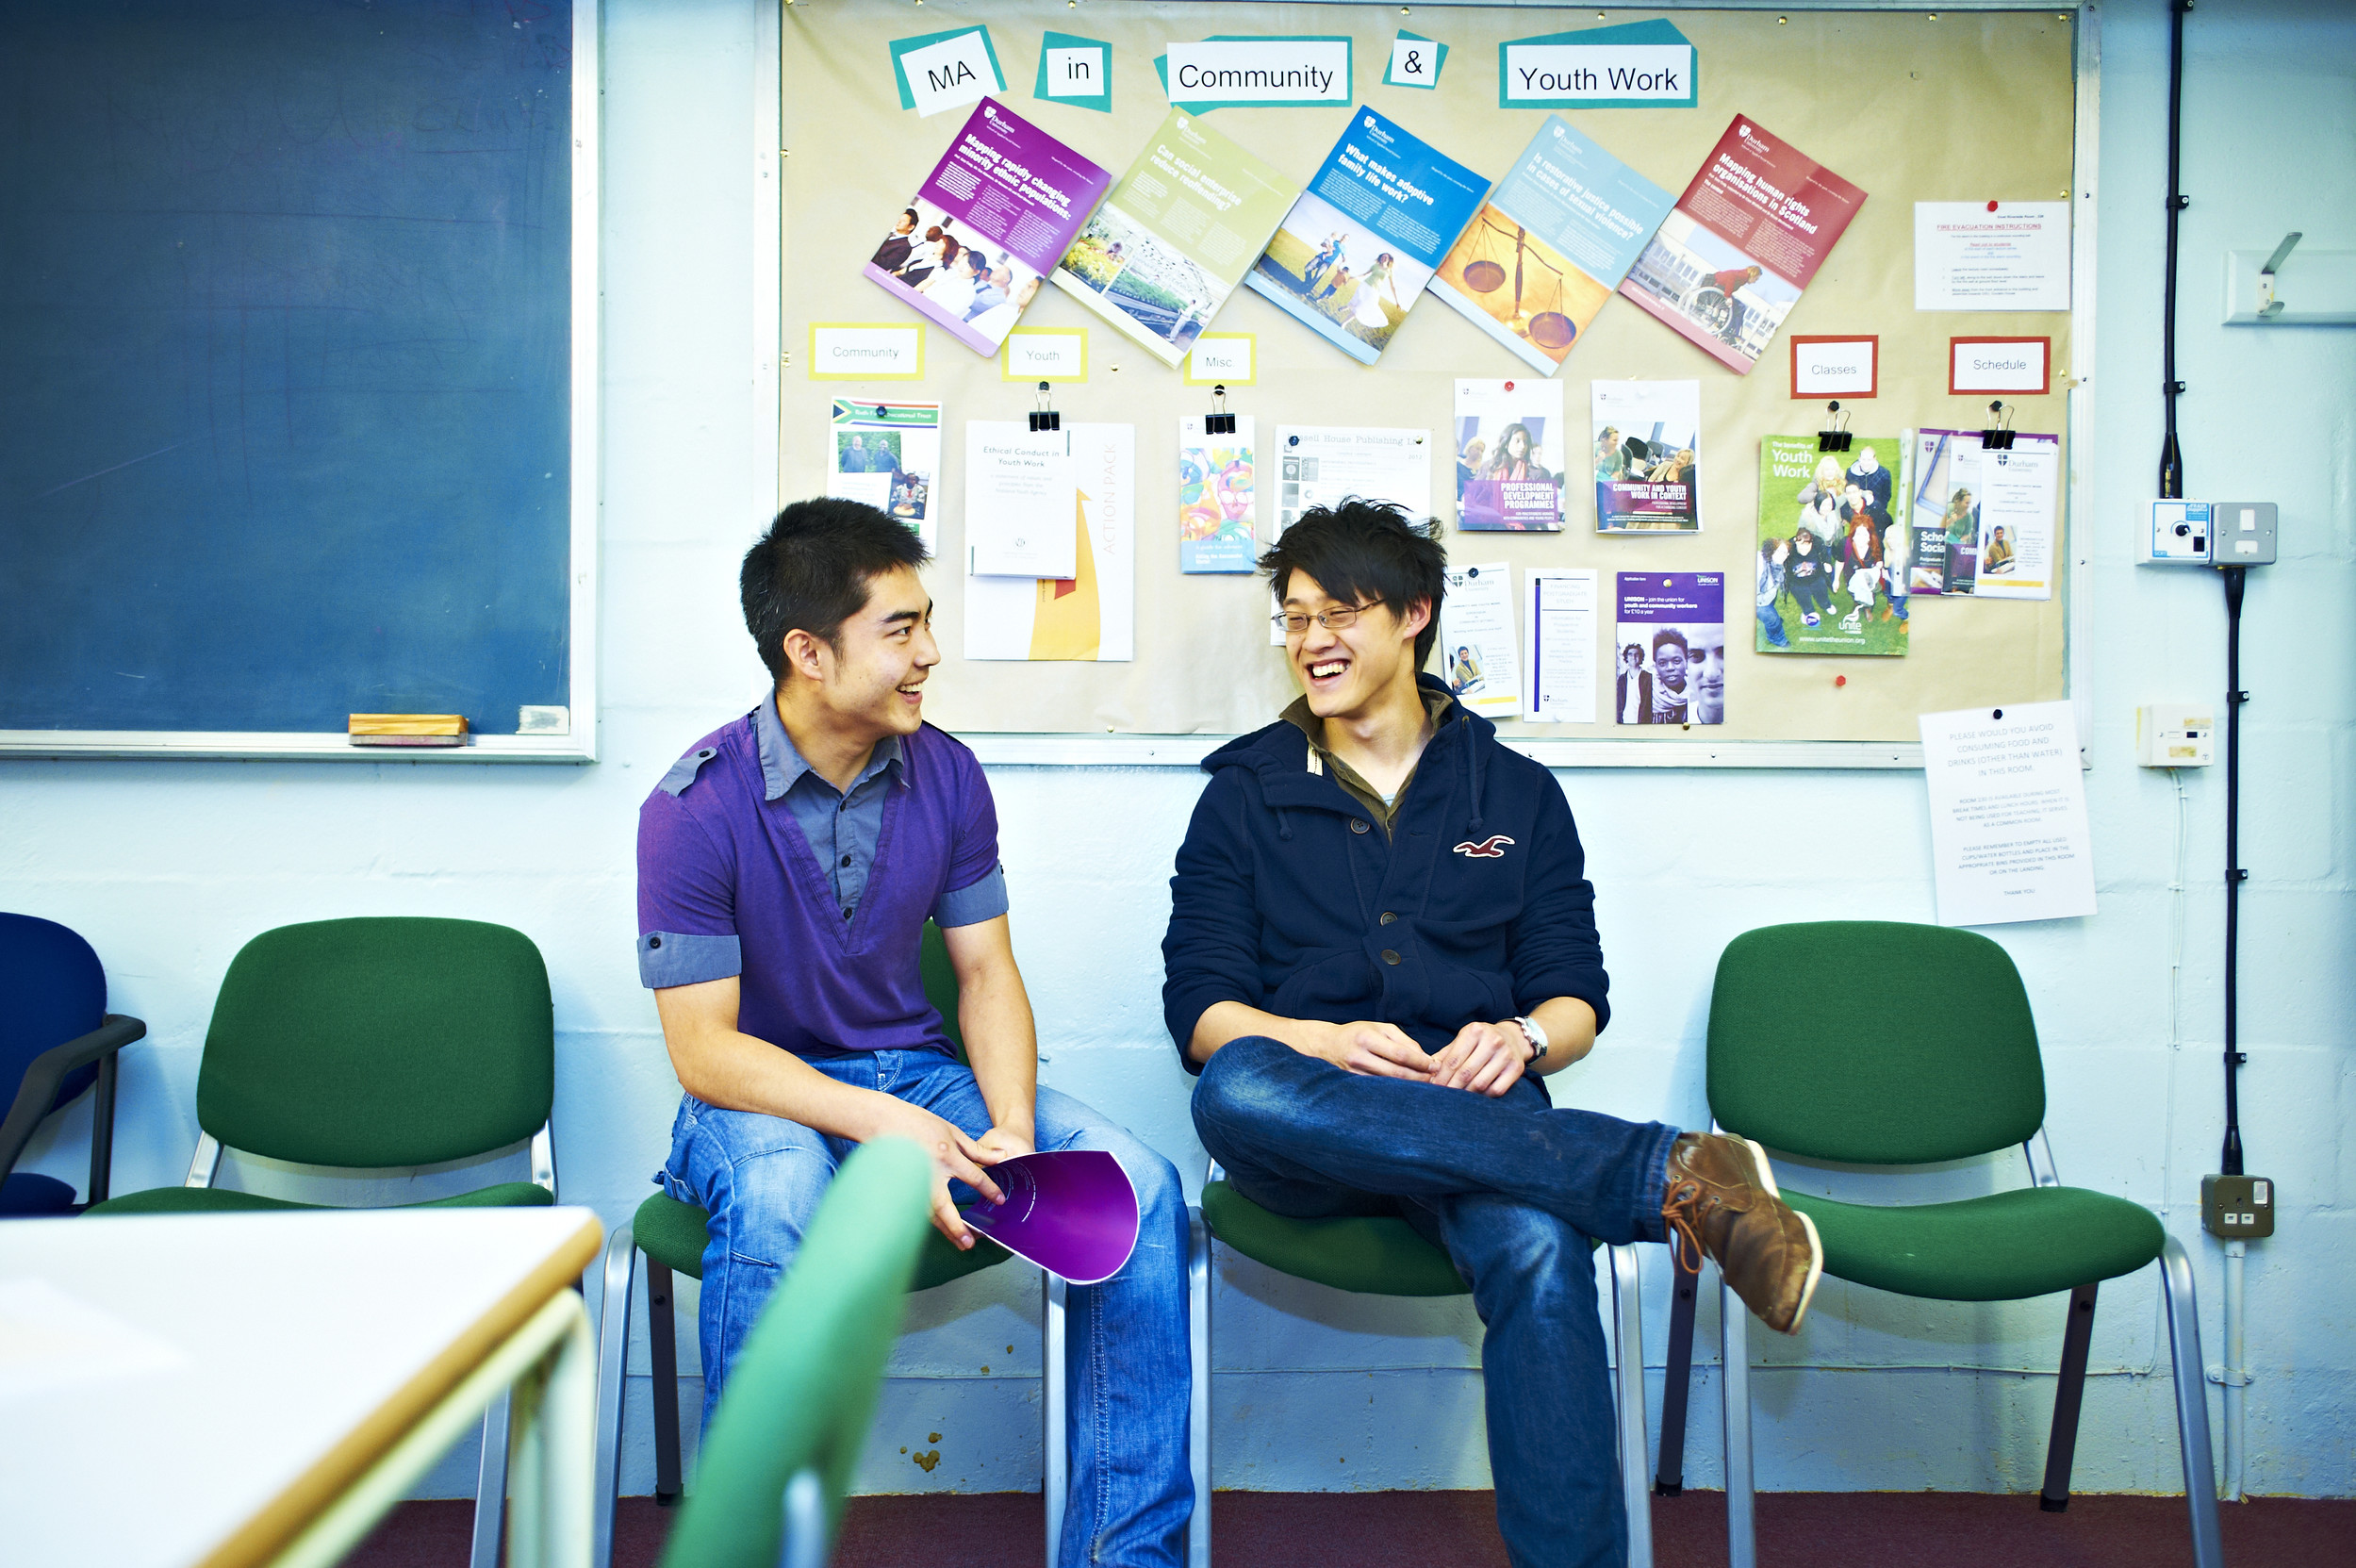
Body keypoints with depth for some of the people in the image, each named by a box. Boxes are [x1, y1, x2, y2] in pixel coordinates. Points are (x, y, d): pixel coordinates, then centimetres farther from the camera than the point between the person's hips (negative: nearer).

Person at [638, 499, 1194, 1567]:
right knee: (778, 1199, -40)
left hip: (919, 1073, 4)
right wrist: (882, 1124, -30)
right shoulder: (696, 808, -14)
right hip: (764, 1098, -4)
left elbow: (986, 970, 3)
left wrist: (1010, 1130, -17)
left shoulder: (947, 775, 0)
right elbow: (701, 1047, -16)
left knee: (1137, 1186, -19)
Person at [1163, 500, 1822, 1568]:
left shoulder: (1519, 795, 16)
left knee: (1536, 1248, -37)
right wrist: (1323, 1043, -16)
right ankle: (1668, 1173, -37)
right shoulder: (1246, 792, 14)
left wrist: (1520, 1038, -13)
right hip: (1307, 1128, 0)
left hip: (1477, 1116, 0)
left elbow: (1578, 999, 12)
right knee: (1239, 1088, -39)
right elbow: (1201, 1006, 5)